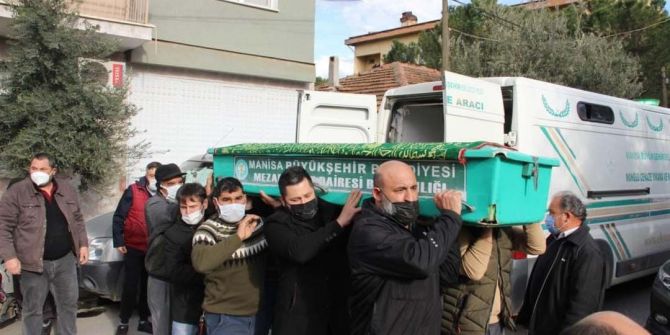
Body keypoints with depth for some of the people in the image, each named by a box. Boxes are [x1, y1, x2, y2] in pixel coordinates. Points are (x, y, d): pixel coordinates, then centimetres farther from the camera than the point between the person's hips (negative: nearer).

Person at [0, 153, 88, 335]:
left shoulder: (67, 189, 5)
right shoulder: (17, 192, -9)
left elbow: (78, 220, 13)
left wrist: (83, 244, 7)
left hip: (65, 260, 4)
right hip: (33, 263, -4)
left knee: (69, 304, 14)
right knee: (32, 309, 9)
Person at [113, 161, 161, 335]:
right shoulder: (133, 191, -7)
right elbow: (119, 217, -6)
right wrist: (118, 241, -10)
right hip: (133, 247, -3)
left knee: (148, 286, 12)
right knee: (130, 286, 4)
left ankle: (144, 320, 25)